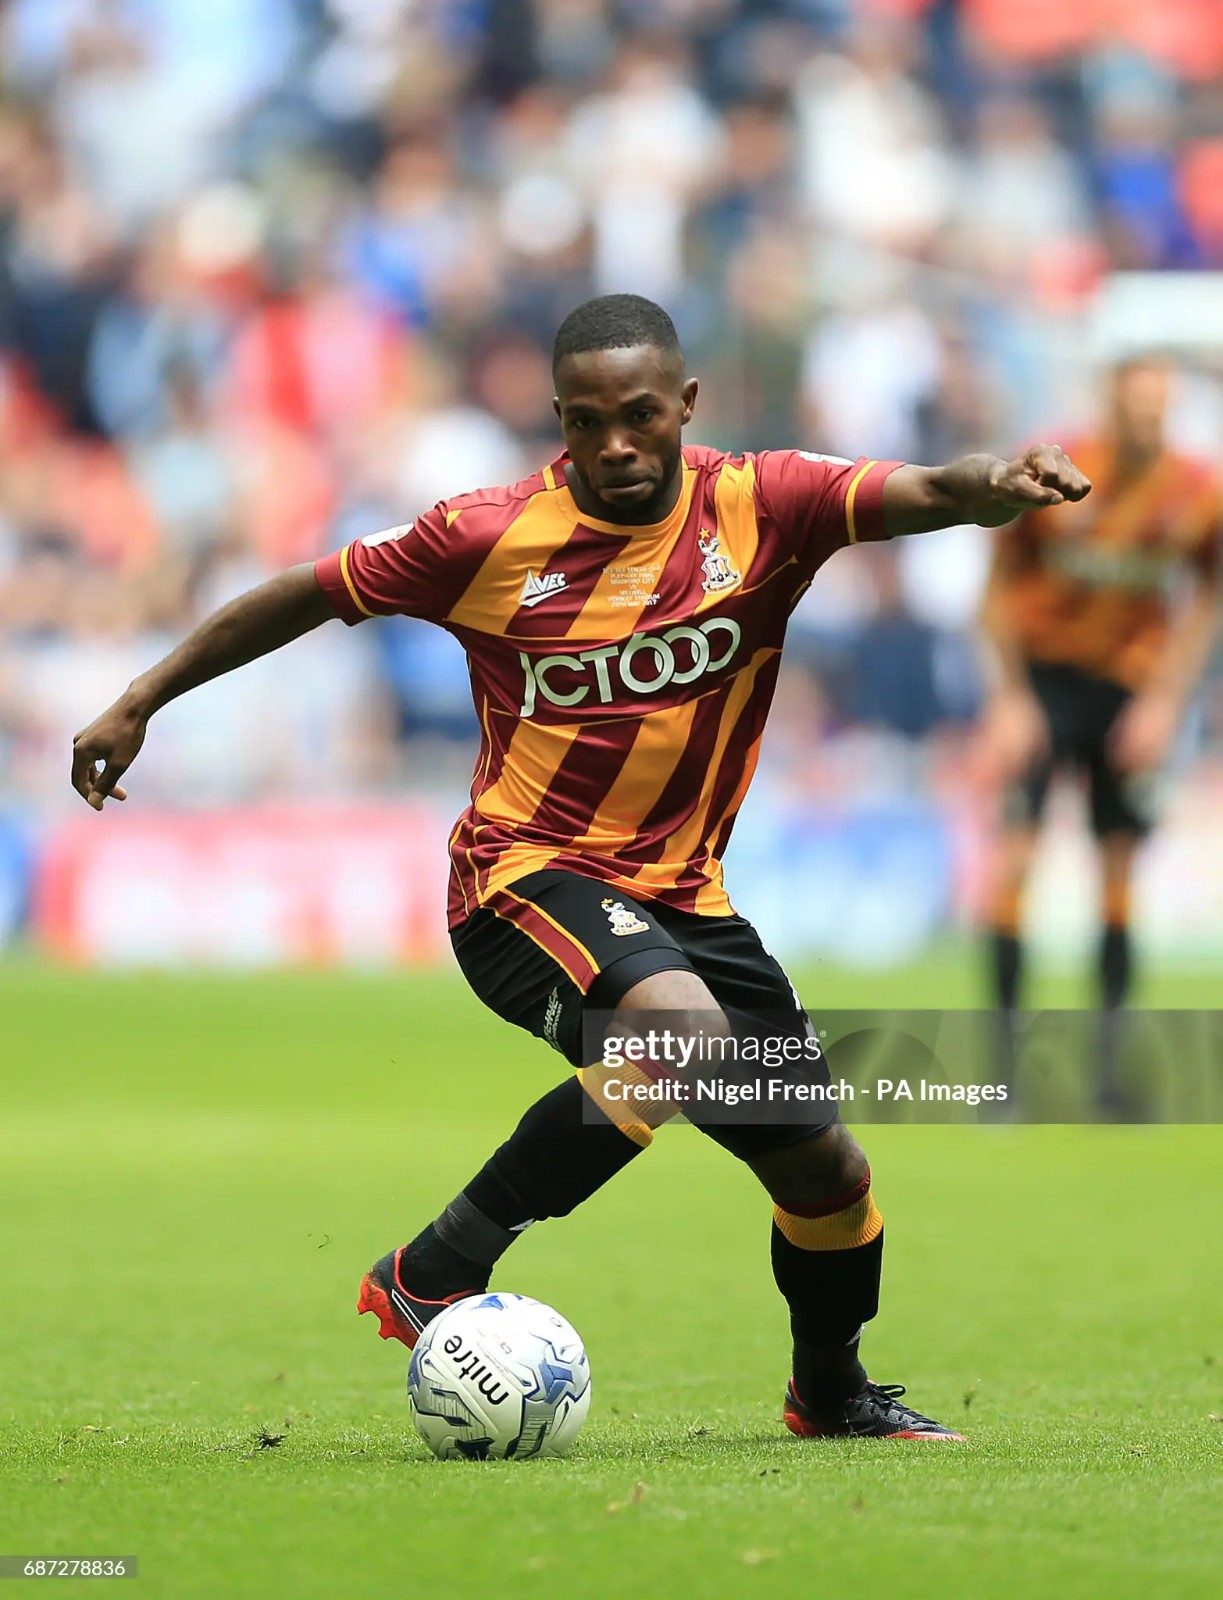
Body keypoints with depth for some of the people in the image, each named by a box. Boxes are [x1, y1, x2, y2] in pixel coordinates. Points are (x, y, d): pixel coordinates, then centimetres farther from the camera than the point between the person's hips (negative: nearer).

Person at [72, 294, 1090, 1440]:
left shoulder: (761, 508, -6)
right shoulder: (489, 536, -9)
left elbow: (929, 496, -21)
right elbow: (306, 597, 4)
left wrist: (997, 484, -45)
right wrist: (142, 700, 7)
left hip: (683, 894, 4)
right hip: (524, 876, -4)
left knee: (825, 1168, 6)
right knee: (684, 1032, -35)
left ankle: (831, 1390, 38)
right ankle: (429, 1279, -25)